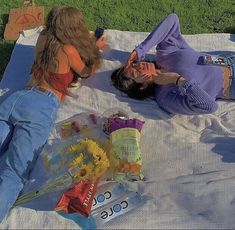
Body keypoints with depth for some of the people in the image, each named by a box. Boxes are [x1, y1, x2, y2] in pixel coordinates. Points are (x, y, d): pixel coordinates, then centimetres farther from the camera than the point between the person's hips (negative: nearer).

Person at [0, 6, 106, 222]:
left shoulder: (43, 38, 19)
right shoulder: (69, 50, 1)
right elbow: (86, 72, 20)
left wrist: (87, 41, 45)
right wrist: (96, 48, 35)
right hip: (41, 108, -6)